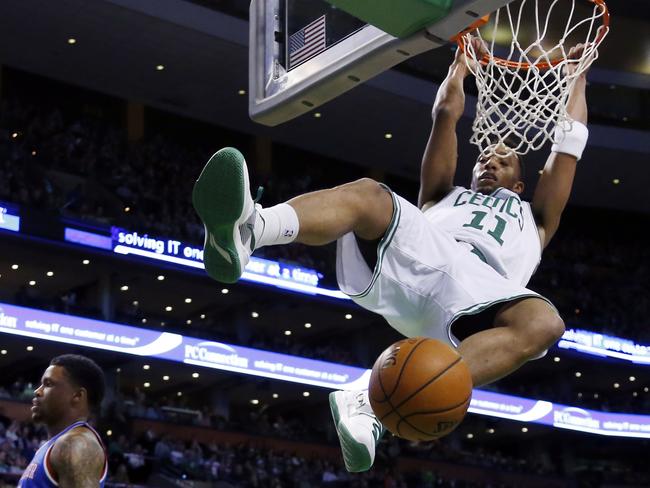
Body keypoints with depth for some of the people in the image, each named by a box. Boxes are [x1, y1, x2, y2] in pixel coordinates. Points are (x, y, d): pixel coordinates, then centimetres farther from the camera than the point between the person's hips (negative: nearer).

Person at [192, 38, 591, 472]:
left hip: (479, 285, -1)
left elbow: (569, 140, 42)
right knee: (368, 195, -29)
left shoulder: (533, 220, 42)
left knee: (543, 323, -35)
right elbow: (447, 110, 41)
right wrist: (463, 59, 52)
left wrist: (576, 73, 50)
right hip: (411, 251, 1)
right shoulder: (446, 196, 42)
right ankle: (248, 229, -63)